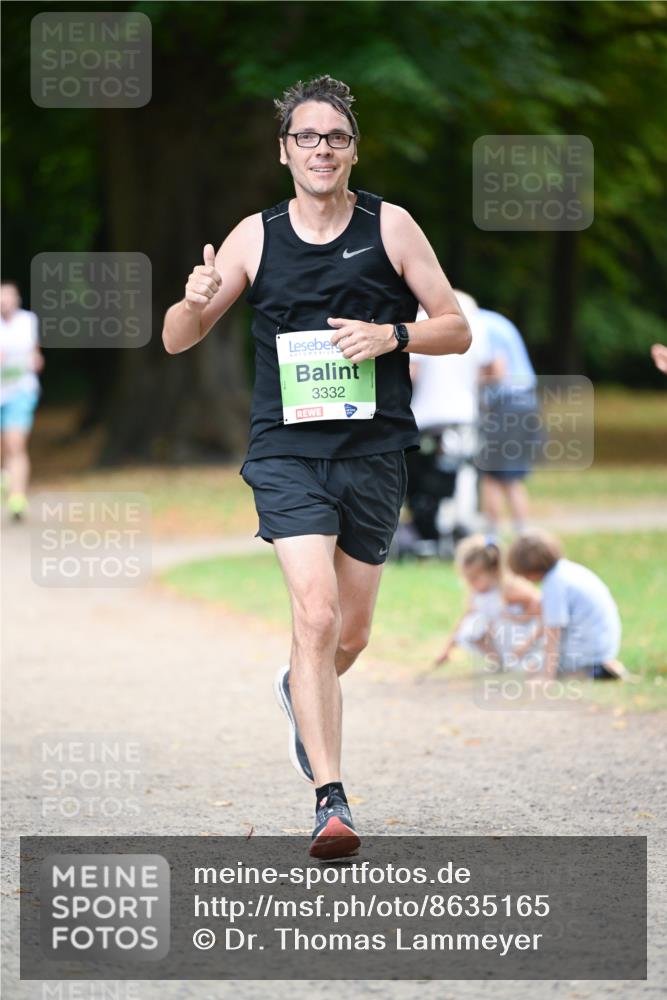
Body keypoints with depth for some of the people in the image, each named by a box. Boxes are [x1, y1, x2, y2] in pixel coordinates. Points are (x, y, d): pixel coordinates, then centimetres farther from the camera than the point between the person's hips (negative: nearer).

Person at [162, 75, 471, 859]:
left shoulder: (390, 227, 3)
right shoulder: (255, 237, 3)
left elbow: (457, 329, 6)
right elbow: (176, 341, 7)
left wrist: (393, 335, -13)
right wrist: (196, 302, -16)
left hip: (373, 449, 2)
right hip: (287, 449, -2)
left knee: (350, 633, 11)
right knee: (315, 612, -19)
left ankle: (300, 691, 48)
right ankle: (330, 801, -19)